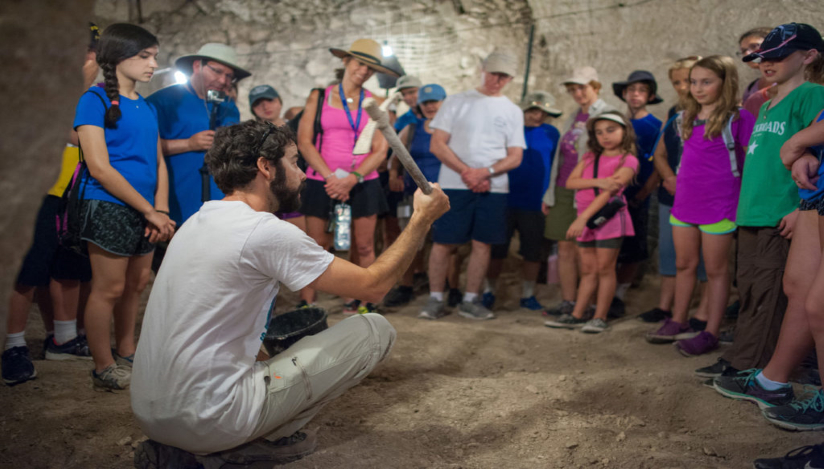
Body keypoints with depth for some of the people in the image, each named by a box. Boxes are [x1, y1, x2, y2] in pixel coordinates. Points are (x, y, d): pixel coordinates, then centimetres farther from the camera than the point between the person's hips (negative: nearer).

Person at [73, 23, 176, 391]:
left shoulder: (147, 107, 14)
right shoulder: (95, 100, -7)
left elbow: (158, 163, 13)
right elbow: (99, 168, -14)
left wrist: (161, 210, -3)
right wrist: (150, 211, -13)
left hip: (143, 213, 7)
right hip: (109, 208, -7)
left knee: (136, 284, 14)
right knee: (110, 289, -2)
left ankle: (126, 355, 30)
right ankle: (104, 370, 11)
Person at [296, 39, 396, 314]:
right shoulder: (319, 96, 6)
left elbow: (380, 150, 2)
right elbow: (304, 141, -1)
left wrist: (351, 179, -12)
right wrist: (331, 177, -12)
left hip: (363, 184, 2)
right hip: (322, 182, -1)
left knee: (363, 247, 3)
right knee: (316, 247, -3)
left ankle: (357, 302, 15)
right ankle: (306, 307, 6)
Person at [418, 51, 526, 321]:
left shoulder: (513, 112, 12)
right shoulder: (457, 102, 6)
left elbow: (515, 157, 6)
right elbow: (437, 145, 0)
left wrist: (486, 172, -12)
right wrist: (466, 172, -11)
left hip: (493, 188, 2)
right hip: (453, 185, -2)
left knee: (483, 244, 2)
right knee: (443, 242, -3)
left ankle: (470, 301, 14)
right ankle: (435, 299, 9)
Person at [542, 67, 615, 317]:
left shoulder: (607, 114, -4)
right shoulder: (573, 117, 19)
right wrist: (550, 193, 18)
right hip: (563, 191, 7)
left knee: (583, 252, -3)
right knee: (565, 249, 7)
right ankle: (567, 302, 13)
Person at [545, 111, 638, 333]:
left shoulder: (628, 160, -6)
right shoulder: (590, 157, 12)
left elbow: (609, 191, -16)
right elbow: (571, 182, 0)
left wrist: (583, 217, -24)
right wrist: (598, 182, -17)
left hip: (609, 217, -5)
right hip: (585, 218, 5)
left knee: (604, 268, -1)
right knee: (588, 270, 11)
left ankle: (600, 318, 6)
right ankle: (577, 315, 15)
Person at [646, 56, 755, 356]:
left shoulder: (738, 118, -9)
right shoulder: (687, 117, 10)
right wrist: (675, 180, 14)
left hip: (718, 206, -6)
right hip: (684, 203, 7)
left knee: (716, 269, 3)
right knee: (684, 264, 15)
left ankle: (711, 332, 10)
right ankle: (677, 322, 27)